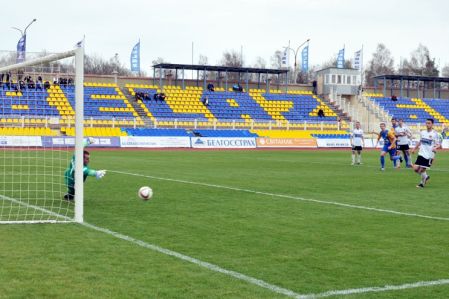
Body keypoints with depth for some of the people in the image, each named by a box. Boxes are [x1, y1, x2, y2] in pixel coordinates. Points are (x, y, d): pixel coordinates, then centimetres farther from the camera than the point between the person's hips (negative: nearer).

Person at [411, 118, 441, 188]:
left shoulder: (435, 134, -8)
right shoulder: (423, 132, 8)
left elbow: (439, 144, -9)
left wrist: (435, 147, -30)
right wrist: (414, 149, 20)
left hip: (429, 155, -5)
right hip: (421, 154, 5)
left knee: (422, 170, -3)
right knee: (415, 168, -3)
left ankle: (422, 183, 21)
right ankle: (425, 177, 24)